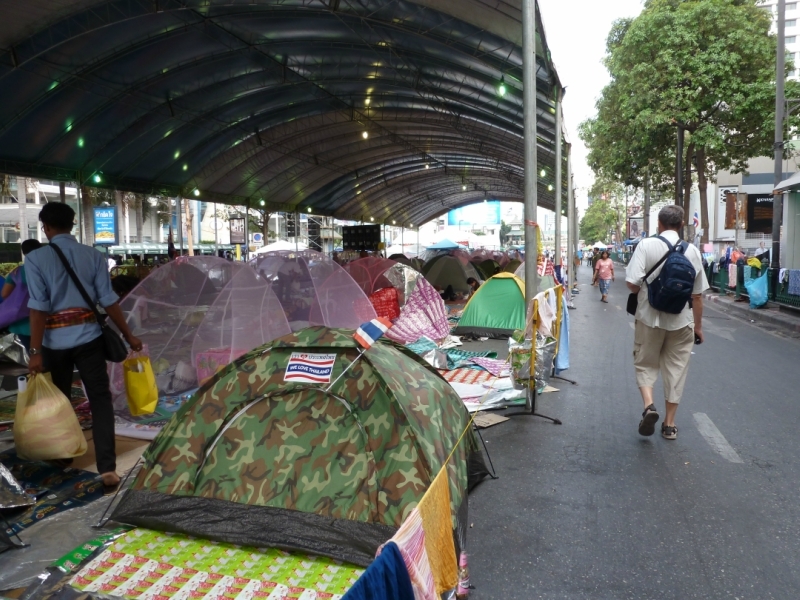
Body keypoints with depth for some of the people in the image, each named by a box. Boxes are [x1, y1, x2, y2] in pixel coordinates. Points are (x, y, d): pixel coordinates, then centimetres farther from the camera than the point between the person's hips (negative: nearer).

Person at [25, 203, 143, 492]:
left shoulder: (36, 258, -6)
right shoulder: (93, 256, -1)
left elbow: (39, 307, -11)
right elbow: (108, 300, -2)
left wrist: (35, 351, -8)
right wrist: (128, 336, 6)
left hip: (54, 341, 0)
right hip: (88, 336, 1)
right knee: (100, 399, 2)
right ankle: (107, 467, -7)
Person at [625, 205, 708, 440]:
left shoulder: (646, 245, -8)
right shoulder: (692, 251, 0)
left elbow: (632, 284, -15)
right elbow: (697, 295, 3)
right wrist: (698, 326, 14)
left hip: (650, 317, -2)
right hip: (681, 320, 2)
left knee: (645, 364, 15)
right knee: (676, 369, 12)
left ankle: (649, 405, -9)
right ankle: (669, 423, 20)